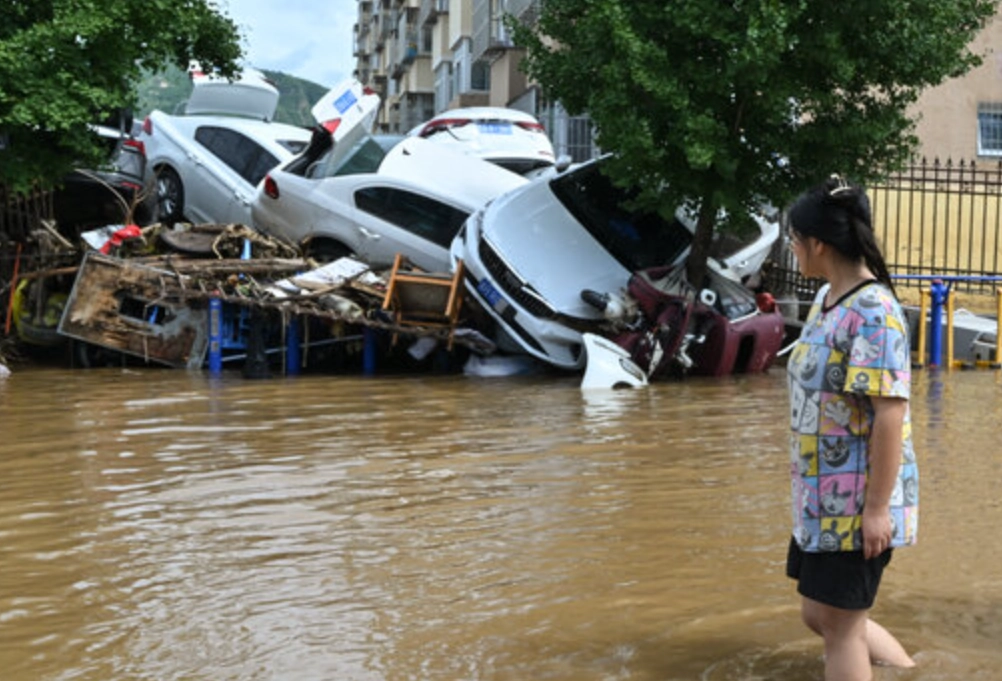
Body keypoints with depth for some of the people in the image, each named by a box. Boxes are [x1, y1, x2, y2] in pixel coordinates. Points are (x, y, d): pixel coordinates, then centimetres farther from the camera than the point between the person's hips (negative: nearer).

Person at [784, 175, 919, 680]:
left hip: (857, 501, -9)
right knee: (818, 616, 18)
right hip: (822, 496, 9)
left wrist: (877, 507, -22)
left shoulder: (873, 312, -20)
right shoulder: (827, 299, 7)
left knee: (840, 626, 3)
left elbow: (890, 414, -23)